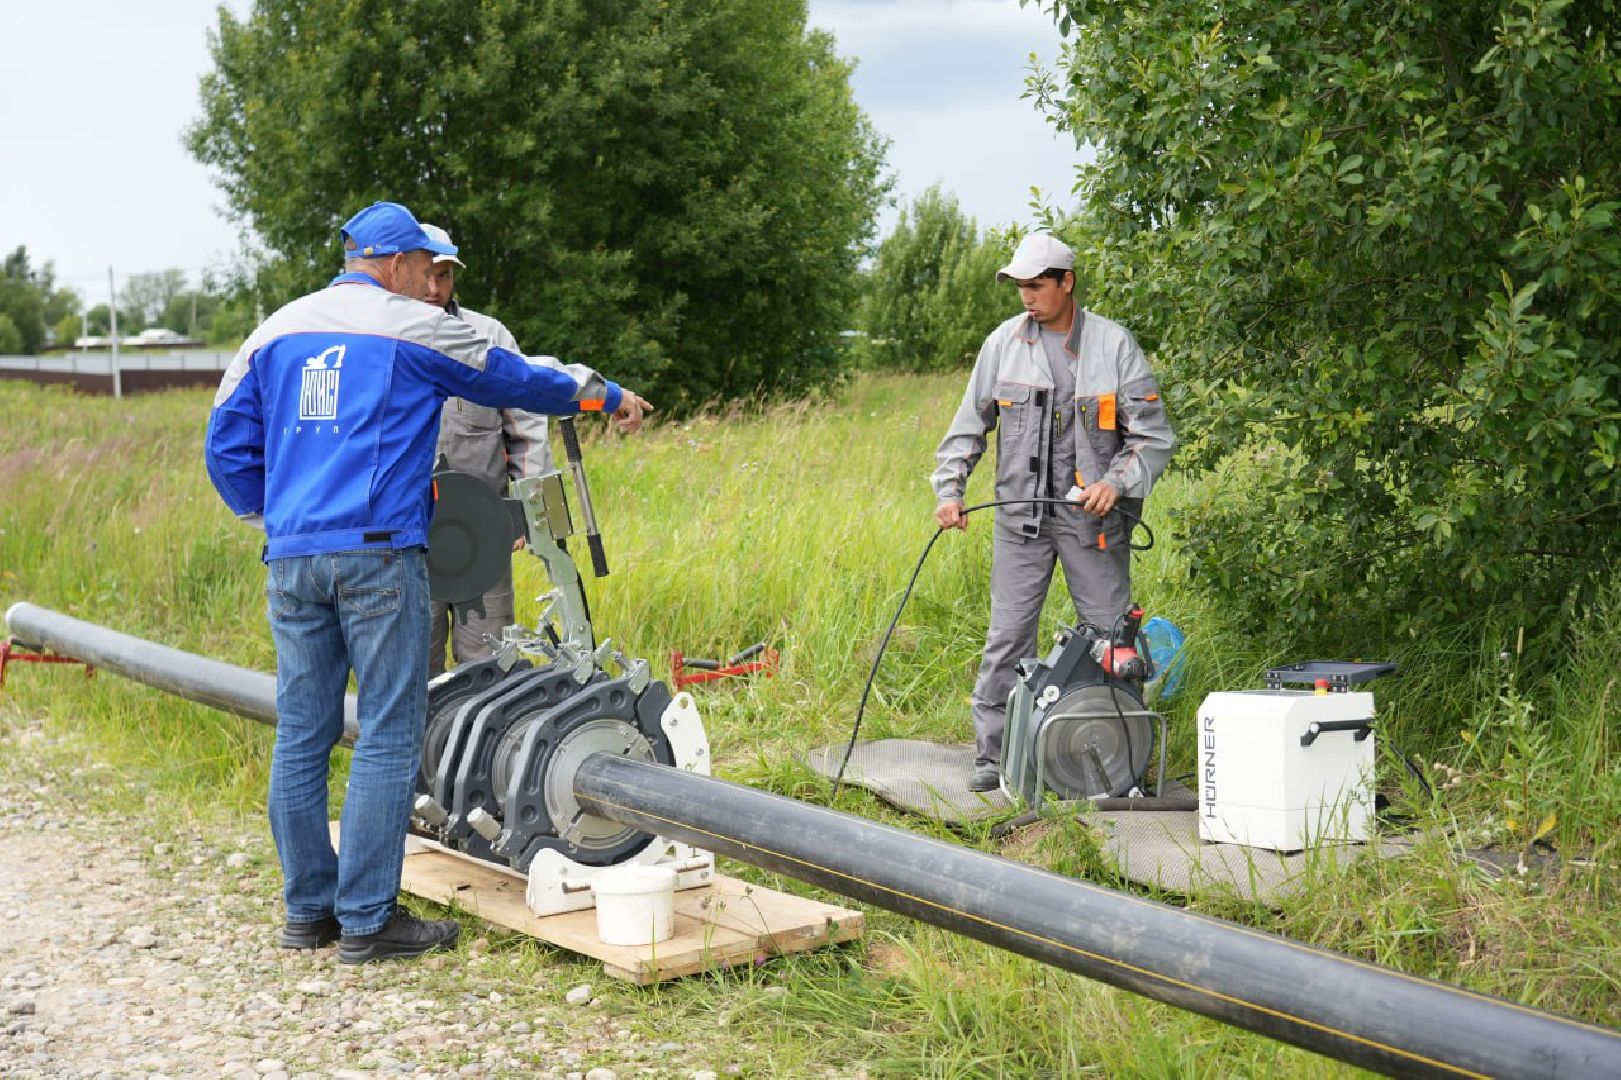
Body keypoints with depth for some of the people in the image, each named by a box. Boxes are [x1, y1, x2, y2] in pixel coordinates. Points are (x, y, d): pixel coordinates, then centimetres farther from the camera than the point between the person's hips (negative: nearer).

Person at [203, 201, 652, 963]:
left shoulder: (278, 330, 14)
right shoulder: (416, 328, 1)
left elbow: (226, 442, 14)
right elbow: (517, 381, 12)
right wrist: (609, 398, 26)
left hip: (291, 557, 6)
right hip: (378, 554, -6)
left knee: (302, 734, 9)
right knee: (388, 735, -2)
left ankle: (308, 910, 17)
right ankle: (366, 920, -1)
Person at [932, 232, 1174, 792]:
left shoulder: (1114, 343, -3)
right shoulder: (1004, 342, 3)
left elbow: (1153, 434, -2)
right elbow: (969, 425, 9)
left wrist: (1116, 482, -17)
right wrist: (949, 489, -4)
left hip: (1093, 516, -1)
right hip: (1021, 514, 2)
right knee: (1007, 637, 1)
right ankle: (992, 754, 10)